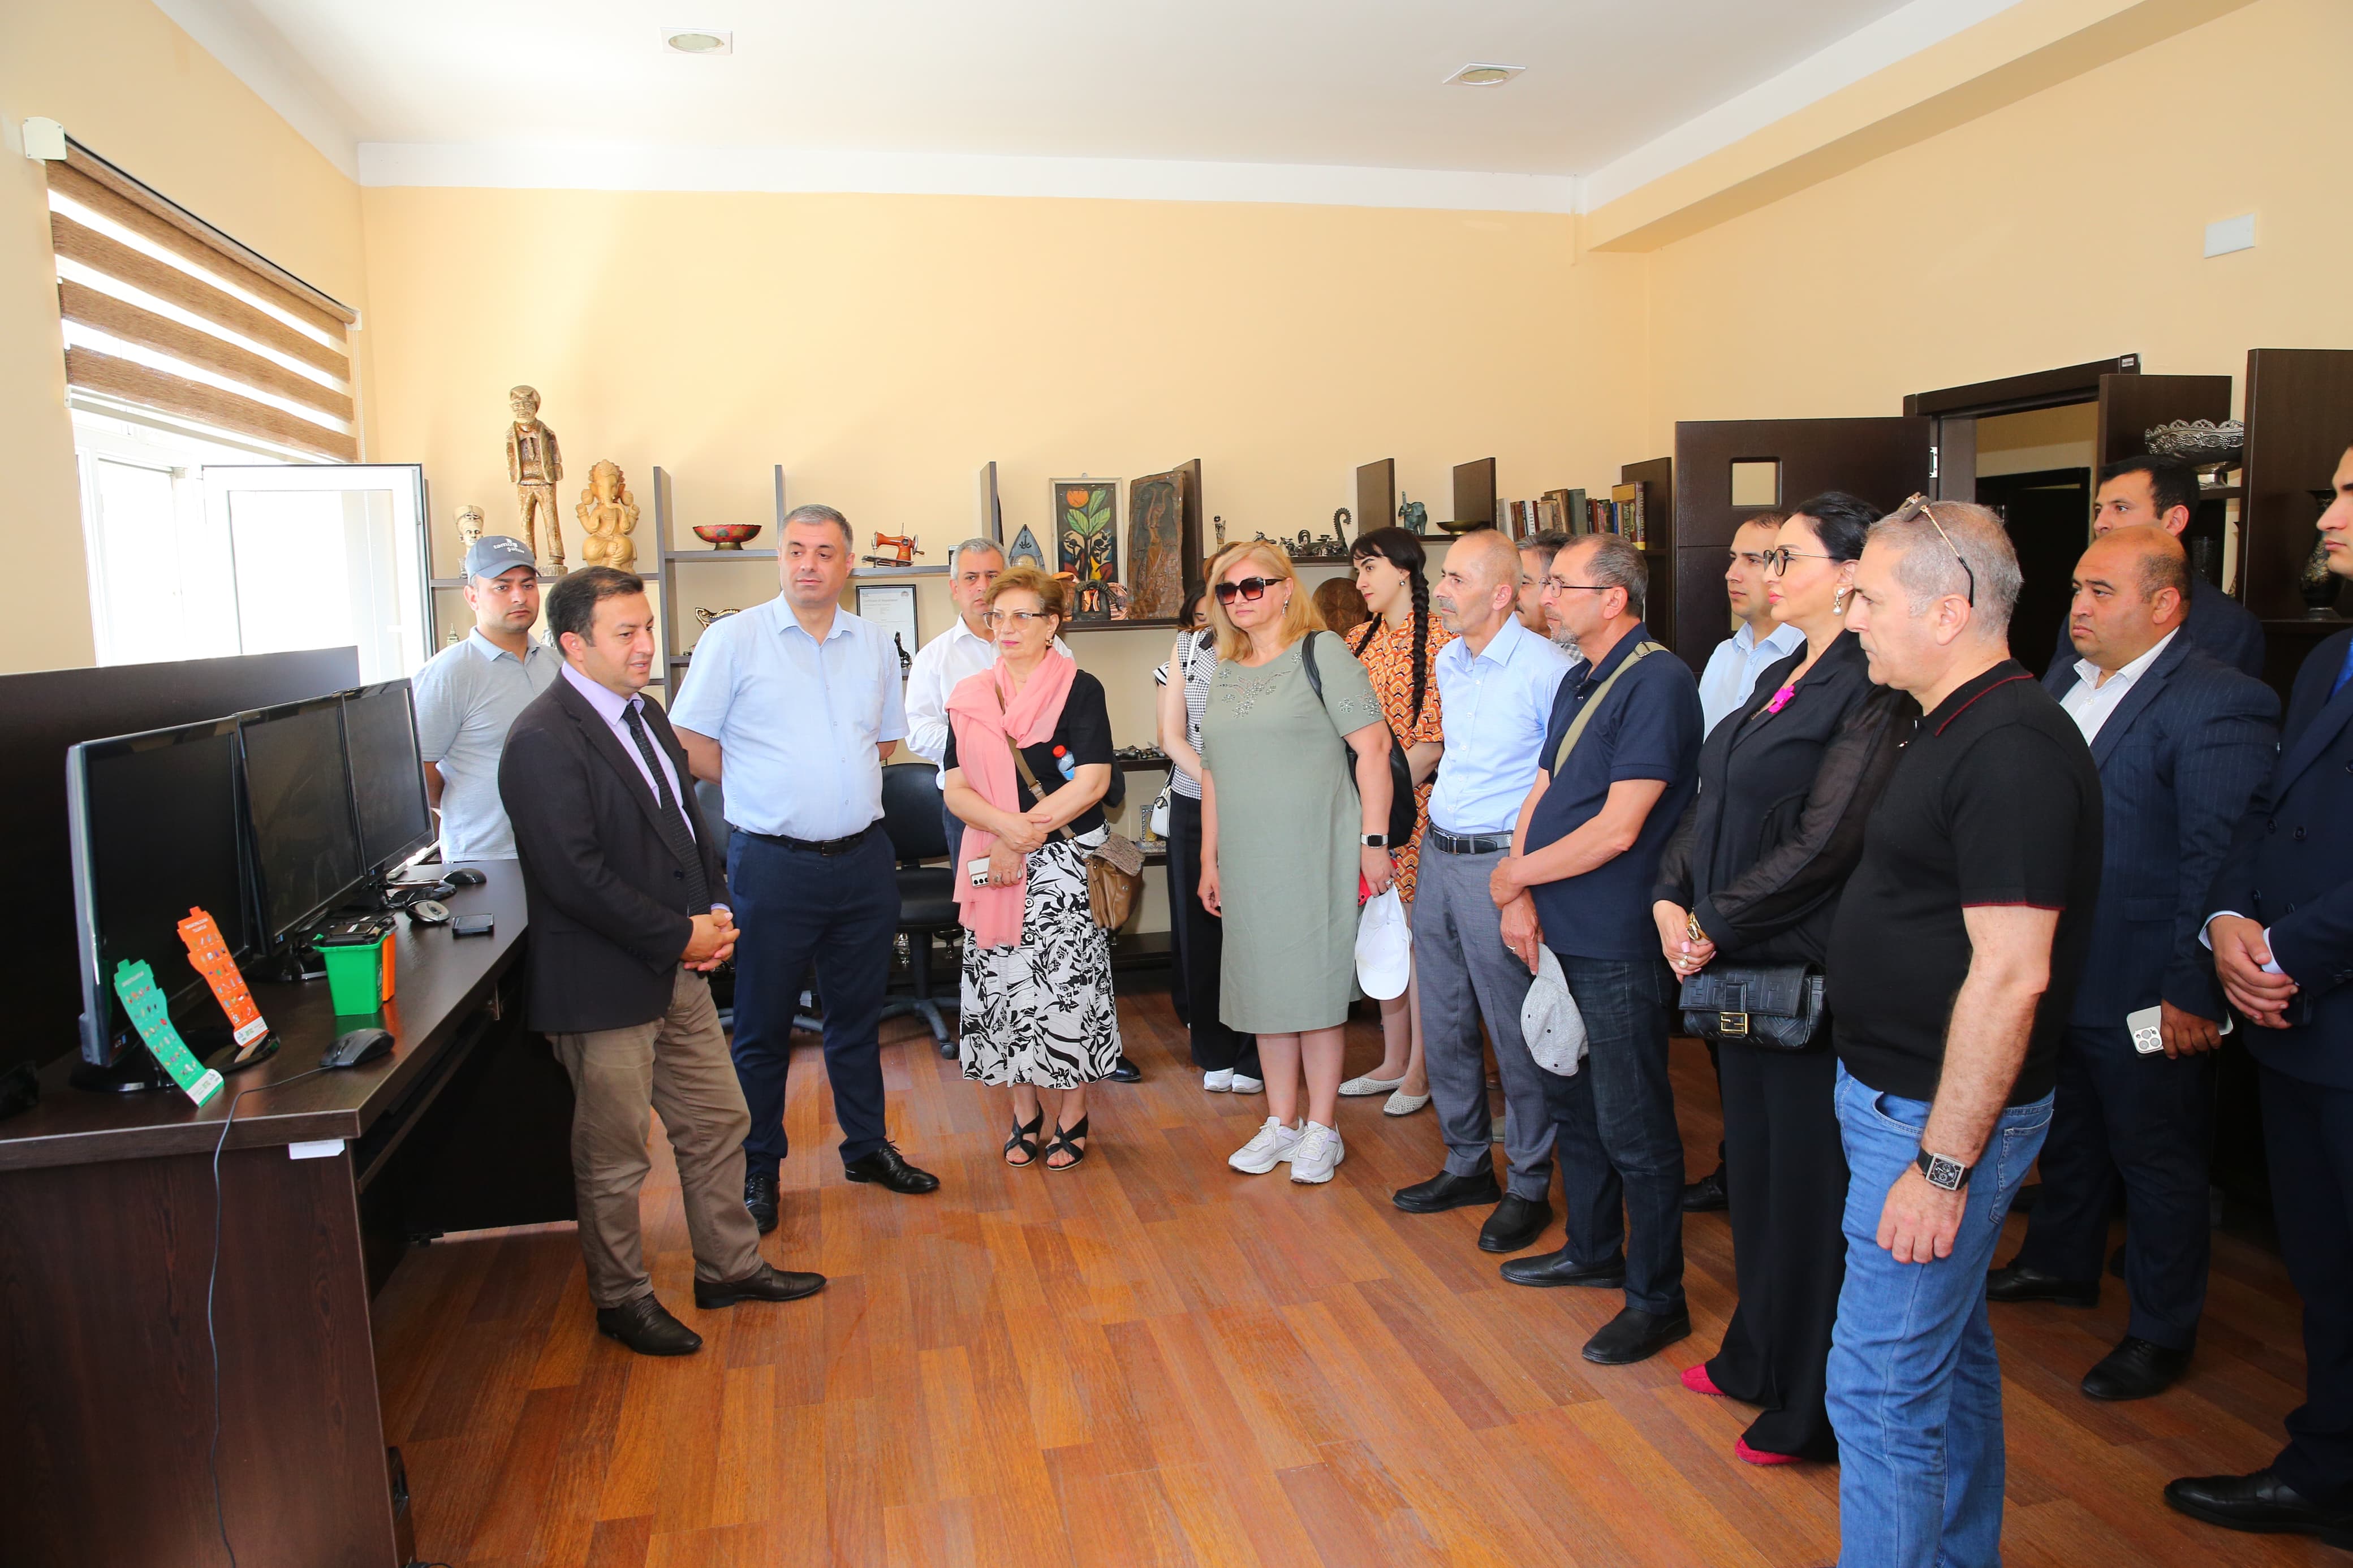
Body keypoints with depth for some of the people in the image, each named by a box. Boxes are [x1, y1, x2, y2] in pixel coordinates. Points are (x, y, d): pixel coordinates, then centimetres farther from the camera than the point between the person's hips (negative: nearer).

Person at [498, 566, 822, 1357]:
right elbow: (576, 877, -24)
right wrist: (680, 936, -17)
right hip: (605, 986, -9)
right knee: (614, 1159, 9)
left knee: (719, 1124, 17)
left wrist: (715, 911, 2)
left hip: (679, 970, 9)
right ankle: (622, 1300, 28)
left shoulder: (644, 711, 10)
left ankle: (729, 1267, 35)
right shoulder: (544, 741, -19)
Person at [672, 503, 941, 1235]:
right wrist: (766, 793, -2)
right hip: (774, 864, -4)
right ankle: (757, 1169, 22)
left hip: (864, 858, 4)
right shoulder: (733, 638, -4)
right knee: (763, 1024, 6)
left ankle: (866, 1146, 32)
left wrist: (836, 787, 8)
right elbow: (695, 744, -4)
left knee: (859, 1012, 16)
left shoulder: (874, 645, 8)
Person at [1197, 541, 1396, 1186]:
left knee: (1314, 987, 1)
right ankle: (1281, 1123, 24)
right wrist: (1209, 860, 16)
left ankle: (1322, 1129, 15)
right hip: (1247, 860, 6)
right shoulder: (1226, 672, 13)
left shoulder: (1322, 654, -5)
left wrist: (1373, 839, -14)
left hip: (1314, 855, -6)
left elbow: (1373, 746, -10)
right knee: (1264, 986, 11)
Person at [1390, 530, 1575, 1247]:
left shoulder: (1546, 669, -14)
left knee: (1516, 1033, 2)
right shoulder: (1448, 663, 10)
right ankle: (1467, 1166, 31)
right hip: (1438, 857, 8)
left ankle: (1530, 1186, 18)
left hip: (1500, 864, -8)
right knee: (1444, 1025, 15)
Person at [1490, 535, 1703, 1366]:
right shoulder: (1580, 683, 13)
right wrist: (1521, 899, -1)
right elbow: (1541, 795, 12)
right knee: (1574, 1102, 21)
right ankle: (1593, 1250, 38)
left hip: (1620, 946, -9)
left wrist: (1514, 875, -11)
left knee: (1633, 1125, 1)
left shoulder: (1658, 683, -17)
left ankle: (1657, 1298, 17)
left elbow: (1617, 830, -22)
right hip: (1561, 936, 9)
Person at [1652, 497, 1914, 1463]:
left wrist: (1714, 925, -15)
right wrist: (1672, 899, -2)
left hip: (1810, 971, -9)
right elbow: (1710, 803, 12)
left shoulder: (1871, 691, -16)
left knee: (1810, 1177, 4)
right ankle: (1758, 1356, 38)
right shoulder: (1781, 678, 13)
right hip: (1737, 964, 9)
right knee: (1755, 1158, 19)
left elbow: (1824, 841, -22)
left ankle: (1811, 1407, 21)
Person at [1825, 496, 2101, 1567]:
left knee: (1882, 1385, -1)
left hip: (1942, 1117, -10)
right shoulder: (1962, 727, 10)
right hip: (1906, 1098, 10)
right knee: (1951, 1351, 22)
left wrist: (1943, 1164, -23)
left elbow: (2010, 973, -26)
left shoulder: (2011, 749, -22)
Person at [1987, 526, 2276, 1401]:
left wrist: (2193, 993, -20)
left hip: (2144, 994, -8)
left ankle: (2162, 1333, 27)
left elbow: (2220, 863, -21)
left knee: (2157, 1160, 9)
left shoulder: (2218, 705, -18)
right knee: (2067, 1133, 24)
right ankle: (2063, 1264, 44)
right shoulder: (2066, 687, 8)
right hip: (2055, 976, 8)